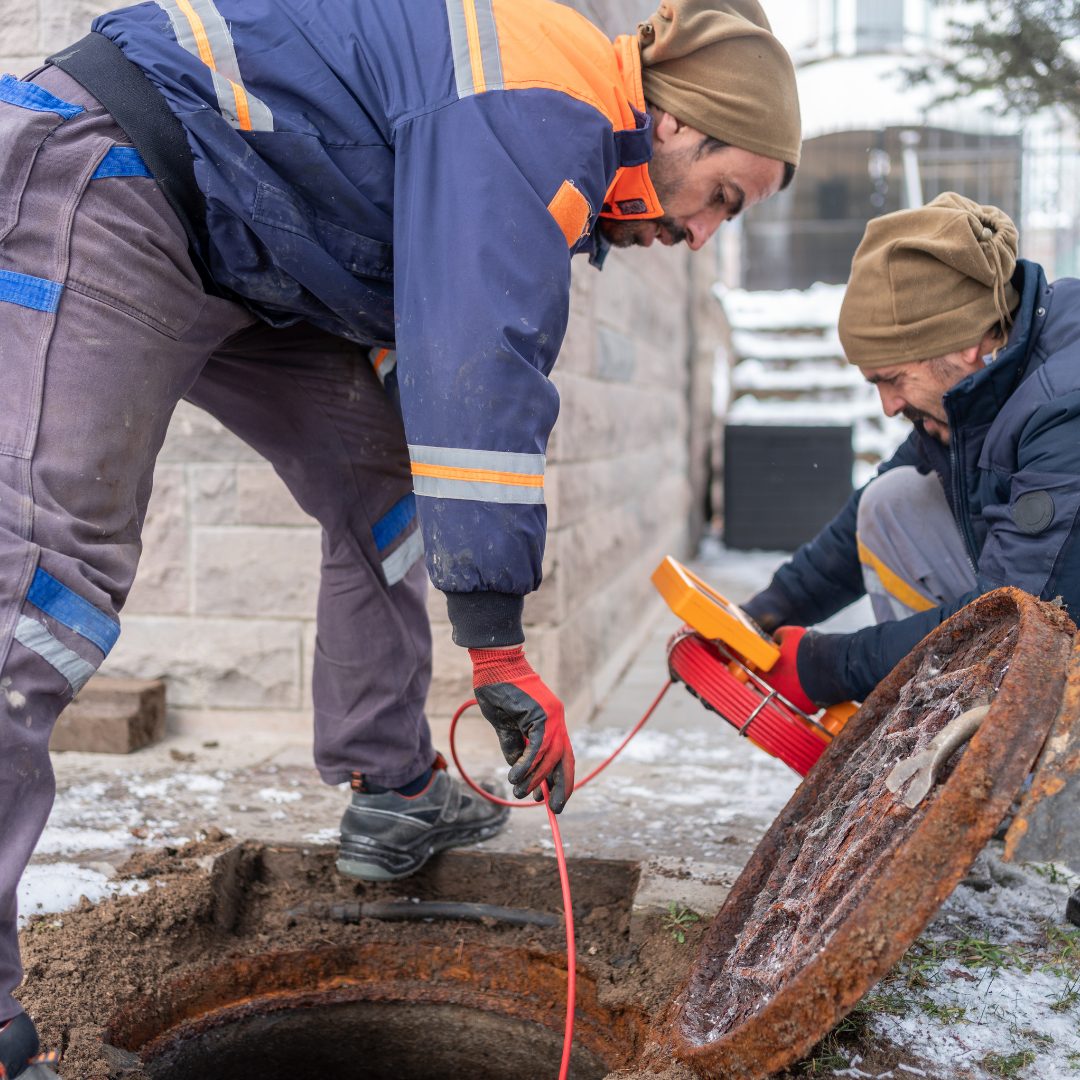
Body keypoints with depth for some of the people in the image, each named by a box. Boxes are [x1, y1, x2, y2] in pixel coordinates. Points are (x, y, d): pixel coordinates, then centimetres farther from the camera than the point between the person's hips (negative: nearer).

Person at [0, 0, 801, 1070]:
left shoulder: (560, 138, 14)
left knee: (380, 485, 9)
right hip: (104, 190, -11)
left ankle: (393, 799, 16)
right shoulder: (545, 108, -19)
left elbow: (420, 352, 19)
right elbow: (480, 367, -30)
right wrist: (497, 639, -28)